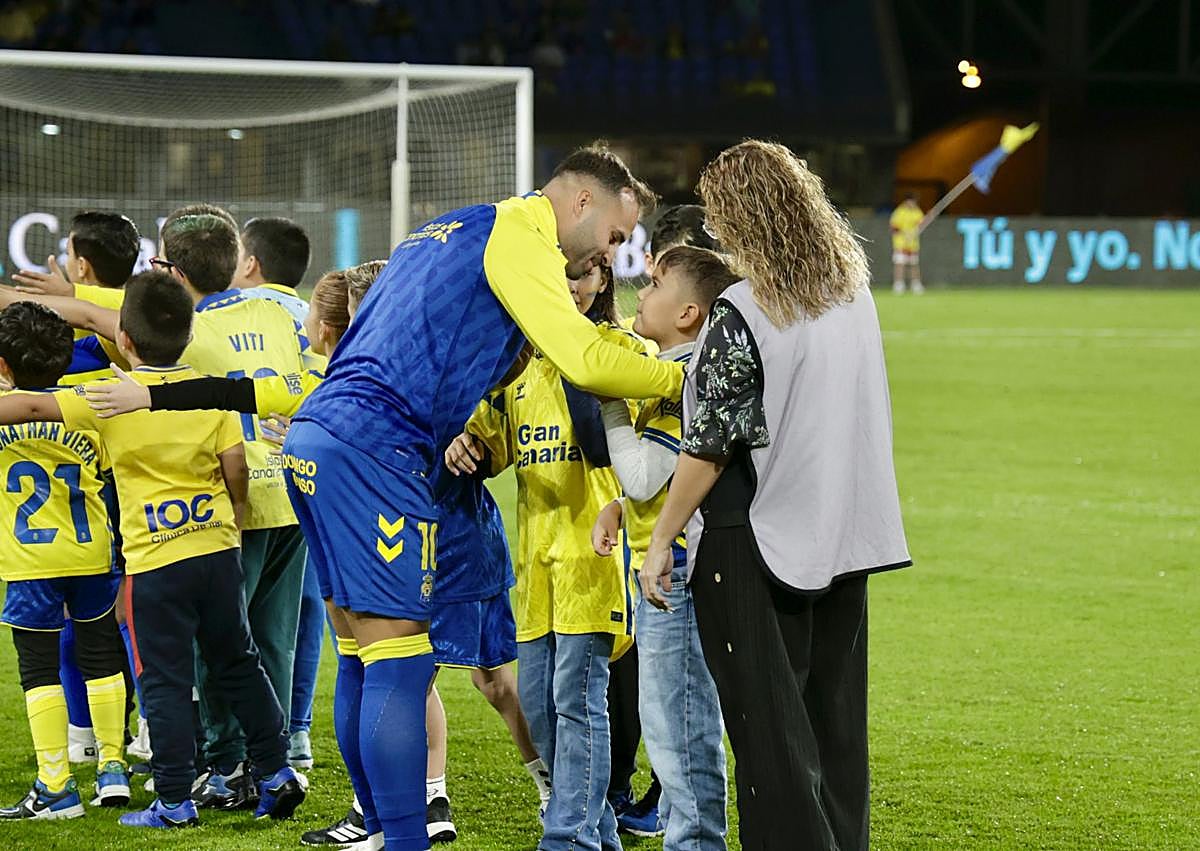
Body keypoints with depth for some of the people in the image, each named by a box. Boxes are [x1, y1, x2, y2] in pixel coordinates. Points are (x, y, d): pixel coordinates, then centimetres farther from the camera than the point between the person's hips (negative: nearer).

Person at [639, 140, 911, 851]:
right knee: (834, 720, 14)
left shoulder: (743, 317, -18)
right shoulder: (855, 293, 3)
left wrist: (660, 541, -8)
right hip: (845, 538, 7)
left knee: (768, 724, 0)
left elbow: (710, 446, -16)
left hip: (756, 542, -7)